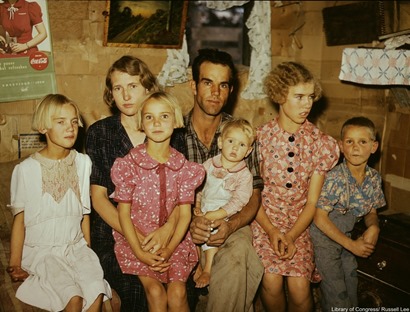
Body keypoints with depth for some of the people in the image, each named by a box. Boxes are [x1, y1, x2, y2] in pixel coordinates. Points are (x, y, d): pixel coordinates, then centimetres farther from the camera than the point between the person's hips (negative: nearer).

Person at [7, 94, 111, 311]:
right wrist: (15, 265, 1)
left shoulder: (83, 162, 1)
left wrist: (87, 249, 8)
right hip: (41, 250, -3)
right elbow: (19, 219, -1)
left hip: (76, 246, 3)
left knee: (97, 293, -22)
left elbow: (84, 212, 8)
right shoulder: (26, 169, -8)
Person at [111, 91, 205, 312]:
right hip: (136, 239, -1)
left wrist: (169, 248, -14)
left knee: (177, 292, -15)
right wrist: (140, 252, -13)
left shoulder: (183, 167, -1)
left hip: (173, 241, 2)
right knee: (155, 291, -18)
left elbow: (185, 213, -2)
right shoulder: (129, 164, -7)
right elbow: (123, 213, -6)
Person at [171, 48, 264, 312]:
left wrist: (231, 225, -18)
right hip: (184, 225, -1)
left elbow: (253, 195, 2)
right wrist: (188, 222, -19)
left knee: (240, 251, -33)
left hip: (231, 225, 1)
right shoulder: (172, 133, 0)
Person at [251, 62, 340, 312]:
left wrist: (291, 237, -13)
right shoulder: (261, 136, -6)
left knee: (300, 287, -18)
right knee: (272, 282, -22)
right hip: (264, 219, -1)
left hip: (300, 224, 1)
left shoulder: (320, 143, -2)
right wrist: (271, 231, -15)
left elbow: (312, 201, -1)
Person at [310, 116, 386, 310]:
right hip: (323, 236, -6)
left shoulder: (374, 178, -5)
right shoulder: (334, 178, -25)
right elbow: (320, 218, -24)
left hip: (344, 236, 6)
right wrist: (352, 245, -18)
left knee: (351, 287, 19)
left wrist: (373, 227, -14)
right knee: (336, 294, 0)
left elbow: (371, 211, 9)